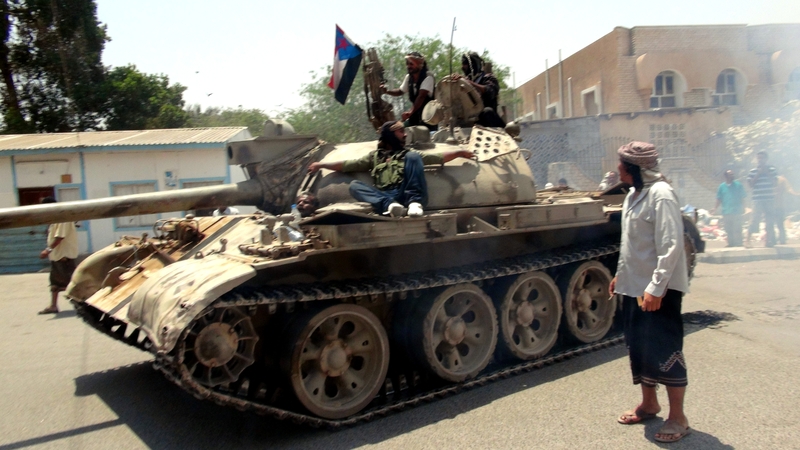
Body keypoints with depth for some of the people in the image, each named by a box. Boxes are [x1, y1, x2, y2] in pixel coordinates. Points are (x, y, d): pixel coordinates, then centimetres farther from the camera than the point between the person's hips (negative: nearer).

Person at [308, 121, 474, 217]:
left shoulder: (409, 154, 29)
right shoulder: (374, 156, 28)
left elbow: (438, 157, 22)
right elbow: (347, 165, 24)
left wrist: (458, 153, 13)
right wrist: (322, 165, 19)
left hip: (407, 194, -1)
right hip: (384, 196, 1)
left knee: (412, 157, -17)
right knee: (354, 185, -19)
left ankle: (414, 201, -34)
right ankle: (390, 204, -45)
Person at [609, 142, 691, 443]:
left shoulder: (660, 194, -17)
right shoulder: (633, 195, 10)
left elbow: (670, 245, -22)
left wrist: (656, 287, -25)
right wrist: (620, 275, 20)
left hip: (658, 289, -9)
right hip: (633, 286, 9)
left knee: (664, 350, -1)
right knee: (638, 347, 17)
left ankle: (677, 418, 14)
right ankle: (649, 404, 33)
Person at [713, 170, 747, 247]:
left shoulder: (738, 185, 0)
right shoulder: (722, 186, 5)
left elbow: (742, 198, 2)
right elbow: (719, 199, 9)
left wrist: (742, 208, -2)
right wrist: (715, 209, 5)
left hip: (736, 211, -3)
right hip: (726, 212, 3)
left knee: (737, 229, -5)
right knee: (728, 229, 7)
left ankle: (738, 244, 1)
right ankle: (731, 243, 16)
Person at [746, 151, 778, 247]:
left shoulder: (772, 170, 8)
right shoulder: (753, 171, 4)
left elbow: (775, 183, 0)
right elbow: (750, 184, -5)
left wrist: (767, 173, -8)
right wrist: (758, 174, -10)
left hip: (770, 199, 2)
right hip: (758, 200, -2)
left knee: (770, 221, 4)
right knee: (755, 220, -8)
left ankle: (769, 241, 13)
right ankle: (748, 240, -6)